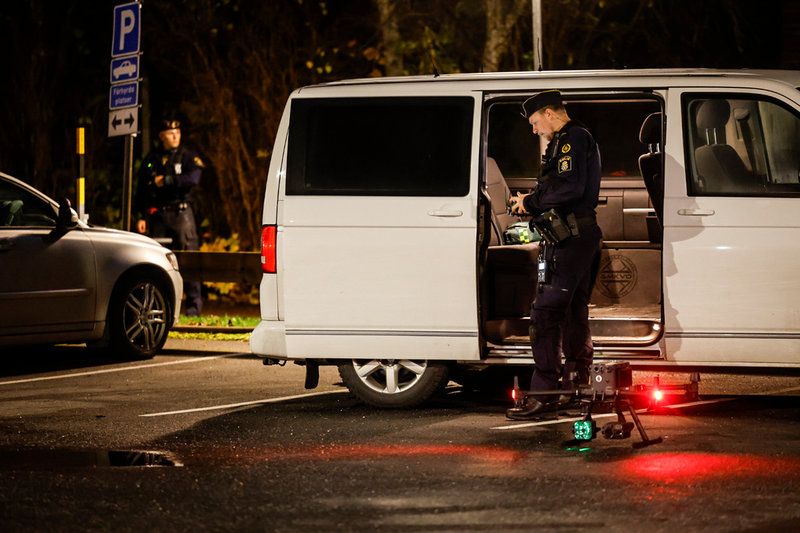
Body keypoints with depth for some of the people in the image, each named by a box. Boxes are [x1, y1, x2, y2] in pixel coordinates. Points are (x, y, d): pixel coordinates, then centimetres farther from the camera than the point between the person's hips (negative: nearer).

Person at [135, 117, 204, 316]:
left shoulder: (188, 157, 5)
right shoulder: (151, 160, 14)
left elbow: (193, 178, -14)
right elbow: (141, 190, 15)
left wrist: (166, 181, -11)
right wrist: (141, 216, 8)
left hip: (181, 212, -3)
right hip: (157, 215, 3)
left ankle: (194, 305, -4)